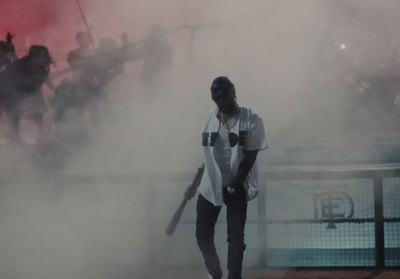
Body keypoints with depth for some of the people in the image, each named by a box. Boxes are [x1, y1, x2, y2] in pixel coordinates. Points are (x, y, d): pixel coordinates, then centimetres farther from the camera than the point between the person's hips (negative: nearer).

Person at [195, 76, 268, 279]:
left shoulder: (251, 120, -9)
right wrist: (195, 182, 10)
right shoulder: (209, 119, 5)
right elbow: (205, 154, 12)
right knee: (203, 233, 4)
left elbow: (250, 157, -11)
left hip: (237, 187, -4)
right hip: (210, 186, 4)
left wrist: (234, 185, -16)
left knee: (236, 238, -2)